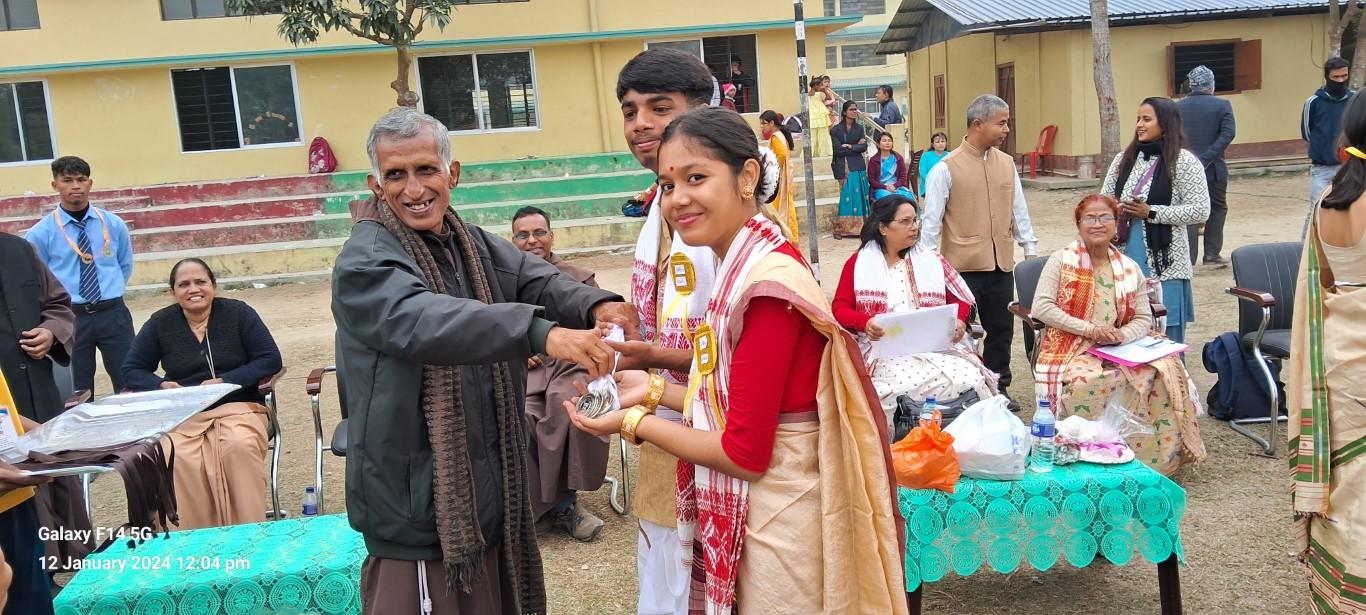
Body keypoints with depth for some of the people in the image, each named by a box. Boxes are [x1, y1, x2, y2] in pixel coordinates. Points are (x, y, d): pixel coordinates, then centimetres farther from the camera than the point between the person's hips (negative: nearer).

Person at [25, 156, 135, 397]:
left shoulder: (113, 224, 5)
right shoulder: (41, 233, -3)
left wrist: (110, 292, 11)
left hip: (113, 314, 2)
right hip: (69, 318, -1)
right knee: (78, 394, 9)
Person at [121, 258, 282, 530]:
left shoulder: (238, 313, 2)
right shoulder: (159, 324, 8)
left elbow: (271, 360, -1)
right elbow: (132, 370, 16)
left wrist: (225, 381, -14)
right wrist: (160, 386, -7)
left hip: (237, 407, -1)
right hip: (181, 414, 2)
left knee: (240, 447, -35)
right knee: (175, 458, -32)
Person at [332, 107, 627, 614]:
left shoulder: (475, 246, 9)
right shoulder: (363, 266, -14)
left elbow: (537, 280, -8)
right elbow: (425, 321, -34)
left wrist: (596, 305, -31)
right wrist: (542, 332, -48)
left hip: (487, 490, 7)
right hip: (417, 505, -7)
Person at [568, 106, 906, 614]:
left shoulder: (768, 282, -24)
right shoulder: (746, 265, 3)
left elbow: (745, 452, -21)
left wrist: (634, 422, -10)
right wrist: (655, 389, 6)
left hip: (778, 519, -9)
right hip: (747, 510, 9)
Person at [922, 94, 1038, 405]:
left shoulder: (1007, 163, 8)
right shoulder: (946, 168, -9)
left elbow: (1019, 209, 14)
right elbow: (931, 219, -7)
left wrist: (1030, 249, 13)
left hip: (1001, 264, 6)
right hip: (963, 266, -5)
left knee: (1001, 328, 13)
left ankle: (999, 388, 28)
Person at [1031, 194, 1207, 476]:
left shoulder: (1130, 269, 11)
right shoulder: (1062, 260, -1)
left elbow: (1144, 319, 10)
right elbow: (1041, 308, -10)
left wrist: (1121, 335, -14)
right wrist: (1090, 330, -16)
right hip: (1071, 350, -4)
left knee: (1164, 369, -22)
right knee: (1087, 380, -36)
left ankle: (1163, 454, -7)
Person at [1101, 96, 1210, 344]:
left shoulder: (1184, 161, -5)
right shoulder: (1123, 159, 10)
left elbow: (1200, 211, -9)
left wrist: (1151, 212, -14)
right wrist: (1117, 210, -7)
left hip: (1164, 261, -4)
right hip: (1125, 258, 4)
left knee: (1167, 337, 1)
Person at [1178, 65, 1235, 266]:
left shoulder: (1177, 107, 2)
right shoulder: (1222, 105, -4)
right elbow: (1227, 134, -15)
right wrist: (1206, 158, -18)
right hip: (1214, 169, -1)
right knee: (1217, 209, 15)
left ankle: (1188, 258, 0)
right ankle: (1211, 254, 16)